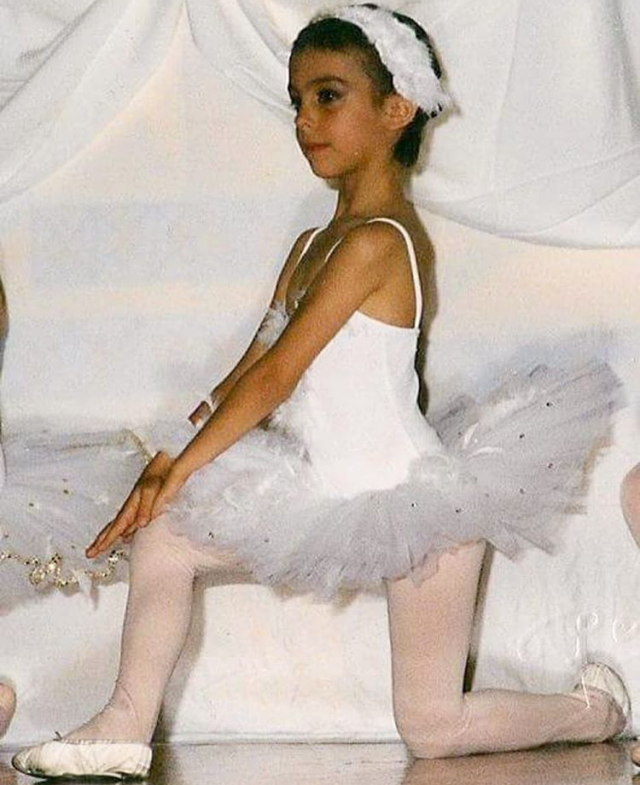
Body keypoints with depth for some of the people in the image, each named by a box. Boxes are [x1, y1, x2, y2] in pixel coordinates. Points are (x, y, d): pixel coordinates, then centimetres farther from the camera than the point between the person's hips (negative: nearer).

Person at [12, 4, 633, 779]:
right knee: (164, 536, -3)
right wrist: (173, 457, -5)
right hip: (336, 500, 9)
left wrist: (178, 472, -17)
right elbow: (248, 370, 8)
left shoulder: (378, 240, -20)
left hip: (415, 502, -8)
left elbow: (275, 376, -20)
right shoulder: (313, 245, 10)